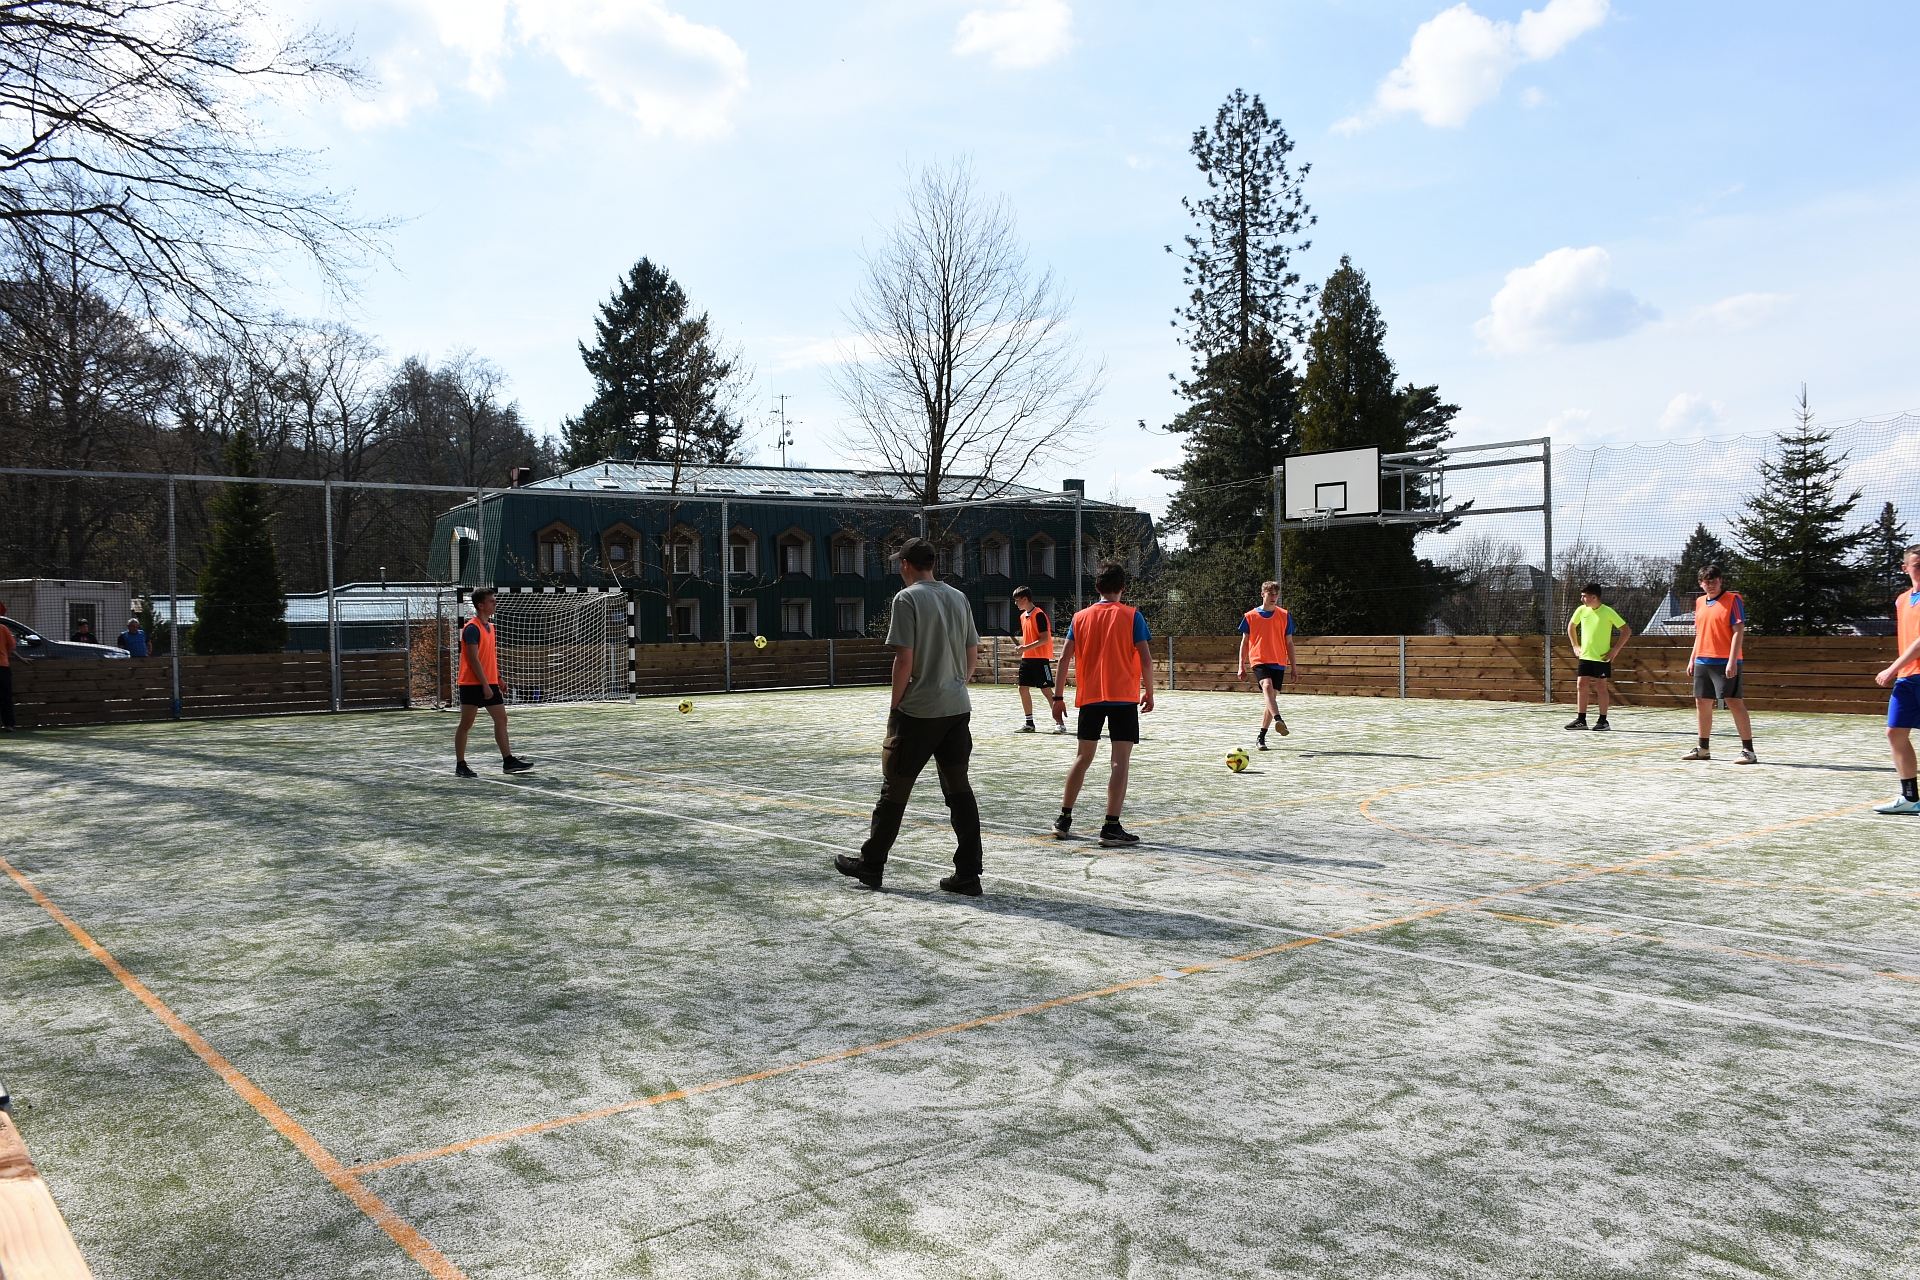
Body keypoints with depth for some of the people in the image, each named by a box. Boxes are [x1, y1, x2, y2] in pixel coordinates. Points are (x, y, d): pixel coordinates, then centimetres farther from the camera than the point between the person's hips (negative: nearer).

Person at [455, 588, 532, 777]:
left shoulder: (489, 626, 13)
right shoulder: (472, 628, -14)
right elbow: (474, 659, -19)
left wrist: (497, 679, 15)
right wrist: (485, 685, -20)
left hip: (489, 683, 9)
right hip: (472, 683, -9)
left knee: (501, 719, 6)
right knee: (466, 724, 0)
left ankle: (508, 761, 9)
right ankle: (460, 766, 7)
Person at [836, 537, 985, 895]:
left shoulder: (907, 598, -9)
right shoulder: (959, 599, 10)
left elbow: (904, 660, -14)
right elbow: (972, 657, 12)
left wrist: (895, 705, -4)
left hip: (918, 711, -6)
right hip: (957, 708, 6)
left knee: (894, 788, 7)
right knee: (959, 789, 7)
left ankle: (871, 865, 20)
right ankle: (968, 874, 6)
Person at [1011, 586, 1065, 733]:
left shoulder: (1039, 614, -13)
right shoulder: (1023, 616, 13)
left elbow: (1045, 638, -18)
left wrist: (1027, 647, -23)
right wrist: (1023, 649, 11)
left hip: (1040, 658, -9)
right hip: (1027, 658, 9)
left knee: (1047, 690, -6)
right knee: (1023, 689, 5)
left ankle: (1060, 722, 0)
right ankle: (1029, 723, 13)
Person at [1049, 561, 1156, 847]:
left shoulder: (1081, 617, 6)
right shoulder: (1131, 616, -3)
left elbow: (1064, 658, 4)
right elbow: (1146, 659, -8)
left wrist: (1058, 696, 10)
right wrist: (1148, 693, 3)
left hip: (1089, 697, 4)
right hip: (1124, 697, -4)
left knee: (1083, 756, 16)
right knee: (1120, 760, -3)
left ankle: (1064, 819, 20)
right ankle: (1111, 827, -9)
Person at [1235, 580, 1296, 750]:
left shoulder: (1284, 616, 8)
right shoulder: (1250, 616, 4)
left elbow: (1289, 642, 12)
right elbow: (1244, 642, 8)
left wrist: (1293, 666, 9)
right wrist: (1241, 665, 2)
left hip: (1279, 663, 2)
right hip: (1259, 661, -2)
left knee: (1272, 697, 3)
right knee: (1267, 686, -30)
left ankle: (1261, 737, 13)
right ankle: (1278, 720, -46)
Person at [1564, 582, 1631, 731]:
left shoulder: (1608, 612, -12)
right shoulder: (1581, 610, 3)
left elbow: (1627, 631, -8)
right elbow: (1571, 626, 22)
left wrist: (1615, 650, -11)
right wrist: (1575, 646, 14)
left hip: (1602, 658, -5)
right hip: (1585, 656, 5)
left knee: (1601, 687, 0)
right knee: (1581, 685, 2)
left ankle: (1603, 721, 8)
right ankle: (1581, 720, 8)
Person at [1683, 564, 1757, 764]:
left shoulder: (1732, 600, -6)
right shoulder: (1700, 603, 14)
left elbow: (1738, 631, -12)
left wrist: (1732, 660, -19)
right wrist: (1692, 659, 16)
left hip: (1725, 663, -7)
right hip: (1702, 662, 7)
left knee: (1735, 702, -9)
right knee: (1702, 703, 10)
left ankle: (1748, 750, -5)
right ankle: (1703, 749, 20)